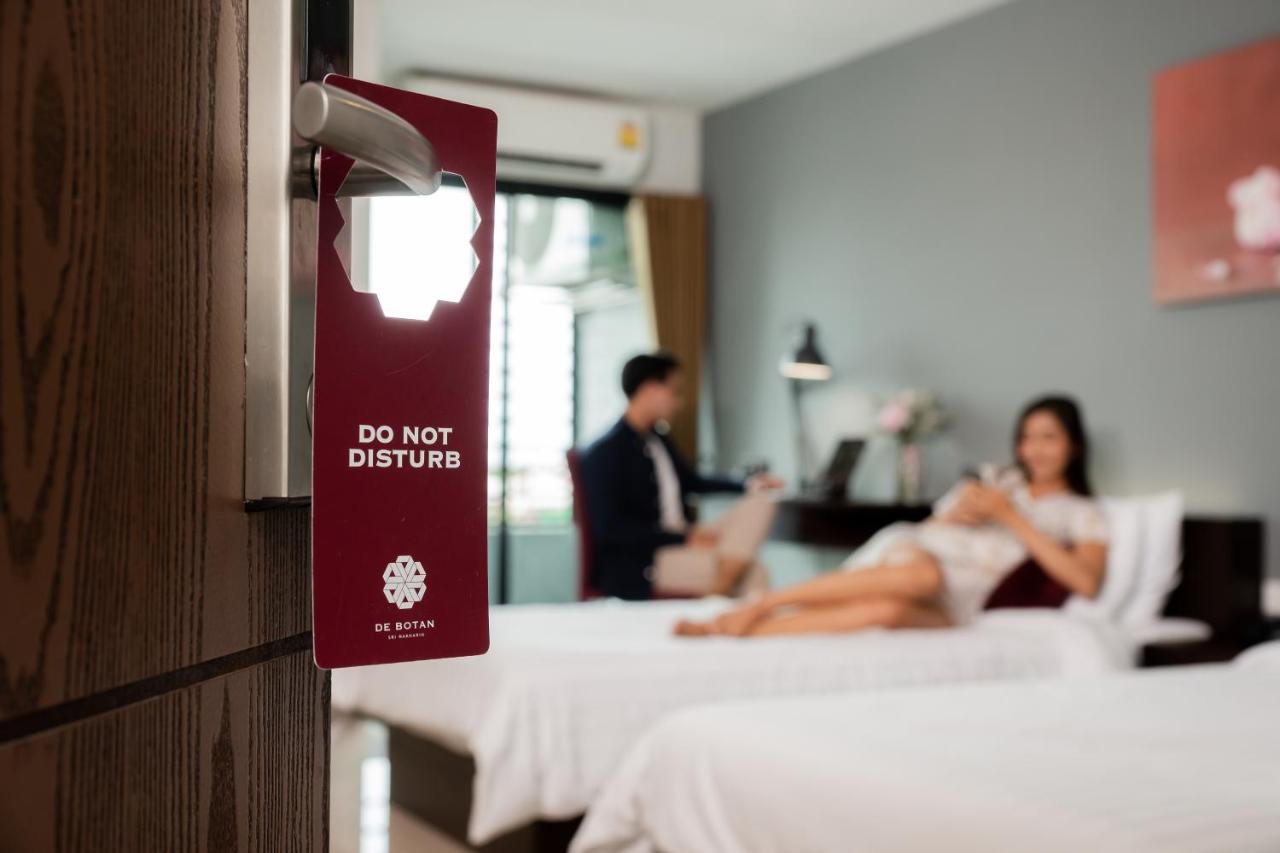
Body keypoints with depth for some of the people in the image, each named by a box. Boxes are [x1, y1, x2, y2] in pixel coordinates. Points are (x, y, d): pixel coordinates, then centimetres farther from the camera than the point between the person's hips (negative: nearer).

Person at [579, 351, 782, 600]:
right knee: (726, 573, -28)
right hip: (634, 563, -9)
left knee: (756, 506, -7)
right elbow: (609, 528, -19)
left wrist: (747, 485, 17)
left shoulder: (659, 441, 13)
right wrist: (686, 538, -22)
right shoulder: (604, 453, -12)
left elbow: (693, 482, 31)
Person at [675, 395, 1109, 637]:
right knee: (921, 571, -40)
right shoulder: (994, 480, 25)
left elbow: (1087, 582, -4)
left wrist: (1013, 518, -3)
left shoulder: (1082, 513, 17)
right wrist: (951, 516, -1)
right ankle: (755, 606, -40)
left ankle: (747, 630, -43)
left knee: (889, 609, -40)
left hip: (953, 603, -1)